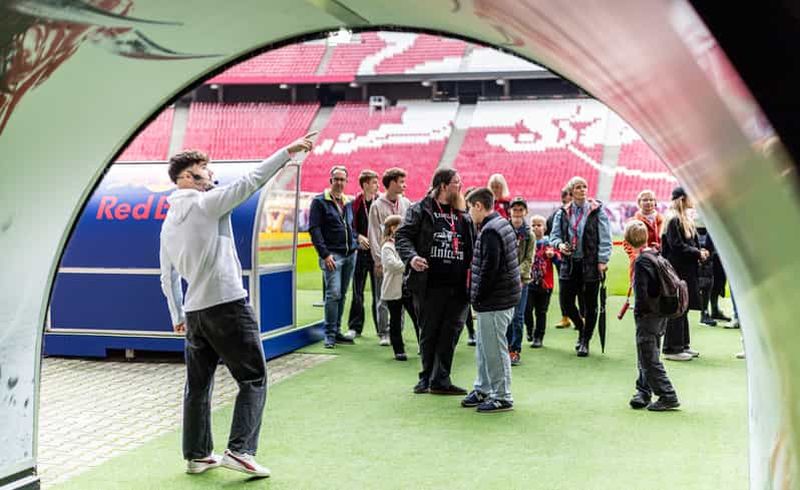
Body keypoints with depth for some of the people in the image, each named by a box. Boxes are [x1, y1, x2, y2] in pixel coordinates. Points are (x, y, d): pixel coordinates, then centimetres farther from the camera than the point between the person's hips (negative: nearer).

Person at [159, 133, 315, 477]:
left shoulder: (169, 222, 15)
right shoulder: (206, 203, -7)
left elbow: (168, 276, 19)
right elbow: (250, 181, -12)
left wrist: (177, 316, 28)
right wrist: (288, 151, -8)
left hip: (194, 312, 8)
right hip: (228, 306, -7)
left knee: (198, 385, 13)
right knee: (253, 380, -1)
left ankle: (197, 455, 20)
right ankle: (239, 450, -8)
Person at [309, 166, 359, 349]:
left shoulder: (348, 203, 17)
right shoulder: (319, 201, -2)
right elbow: (314, 229, -8)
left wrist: (354, 245, 9)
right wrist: (325, 254, -15)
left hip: (350, 255, 6)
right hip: (332, 255, -6)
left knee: (342, 295, 9)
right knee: (333, 293, -14)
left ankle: (337, 331, 16)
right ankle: (330, 335, -9)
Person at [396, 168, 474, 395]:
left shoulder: (464, 216, 16)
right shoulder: (420, 210, 1)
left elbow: (474, 246, 20)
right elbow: (402, 236, -4)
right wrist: (411, 257, -21)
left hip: (457, 285, 4)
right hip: (429, 284, -4)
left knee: (450, 333, 1)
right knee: (428, 333, 7)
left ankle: (440, 380, 9)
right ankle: (427, 377, 21)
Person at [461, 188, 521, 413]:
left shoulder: (490, 231, -17)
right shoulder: (503, 225, 15)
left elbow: (489, 269, -23)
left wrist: (477, 298, -14)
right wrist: (479, 297, 17)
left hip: (494, 301, -11)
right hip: (496, 299, 11)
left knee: (494, 349, -3)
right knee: (483, 346, 19)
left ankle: (502, 397, 5)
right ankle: (483, 390, 30)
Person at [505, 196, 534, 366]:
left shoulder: (529, 235, 4)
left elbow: (529, 259, 0)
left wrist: (518, 274, -16)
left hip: (521, 279, 0)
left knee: (518, 317, 0)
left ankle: (515, 350, 8)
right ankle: (505, 347, 17)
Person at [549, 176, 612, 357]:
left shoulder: (597, 211, -2)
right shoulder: (563, 213, 7)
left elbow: (605, 238, -3)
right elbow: (554, 236, 12)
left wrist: (602, 260, -10)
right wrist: (560, 244, -10)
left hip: (591, 264, -3)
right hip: (570, 264, 3)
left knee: (590, 304, 3)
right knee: (566, 302, 3)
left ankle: (585, 341, 18)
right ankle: (581, 328, 31)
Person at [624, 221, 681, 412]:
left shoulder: (641, 261, -18)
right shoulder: (656, 255, 7)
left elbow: (641, 293, -22)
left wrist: (638, 313, -8)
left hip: (648, 315, -9)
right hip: (660, 313, 9)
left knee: (649, 359, -2)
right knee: (646, 357, 17)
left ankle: (668, 397, -1)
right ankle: (643, 392, 25)